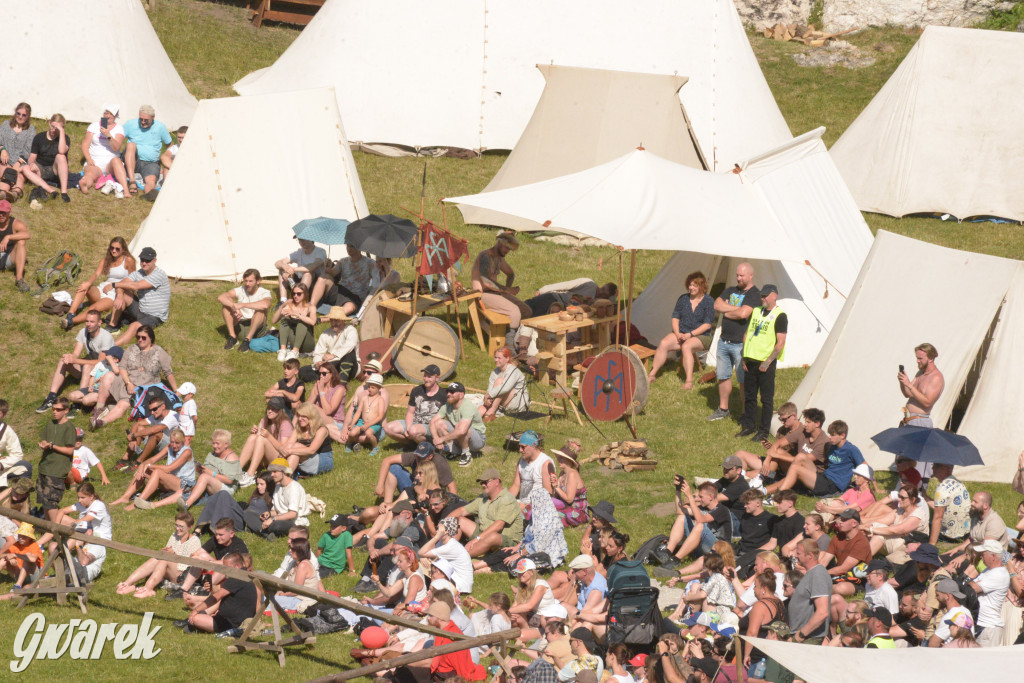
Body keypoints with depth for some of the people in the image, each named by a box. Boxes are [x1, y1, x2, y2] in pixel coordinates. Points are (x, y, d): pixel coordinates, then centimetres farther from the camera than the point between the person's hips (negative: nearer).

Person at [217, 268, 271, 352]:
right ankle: (232, 337, -18)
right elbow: (221, 297, -17)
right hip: (240, 325, 3)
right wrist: (235, 308, -33)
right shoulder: (241, 290, -2)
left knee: (261, 310, -31)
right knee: (226, 302, -15)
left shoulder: (264, 292, -11)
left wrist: (242, 305, -33)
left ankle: (247, 340, -31)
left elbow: (265, 304, -37)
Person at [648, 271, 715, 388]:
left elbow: (707, 324, -10)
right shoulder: (683, 299, 10)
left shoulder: (708, 302, -4)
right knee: (664, 343, -22)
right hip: (681, 334, 5)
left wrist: (690, 334, -17)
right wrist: (677, 333, -9)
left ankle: (689, 381, -41)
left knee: (686, 346, -36)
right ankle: (652, 375, -18)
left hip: (701, 337, -5)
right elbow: (675, 317, 9)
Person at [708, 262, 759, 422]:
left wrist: (726, 312, -7)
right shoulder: (731, 291, 13)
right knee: (723, 376, 15)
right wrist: (735, 308, -11)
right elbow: (717, 305, -1)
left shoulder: (754, 295, -10)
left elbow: (743, 314, -24)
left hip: (741, 344, -7)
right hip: (724, 341, 7)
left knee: (744, 381, -2)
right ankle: (723, 409, 27)